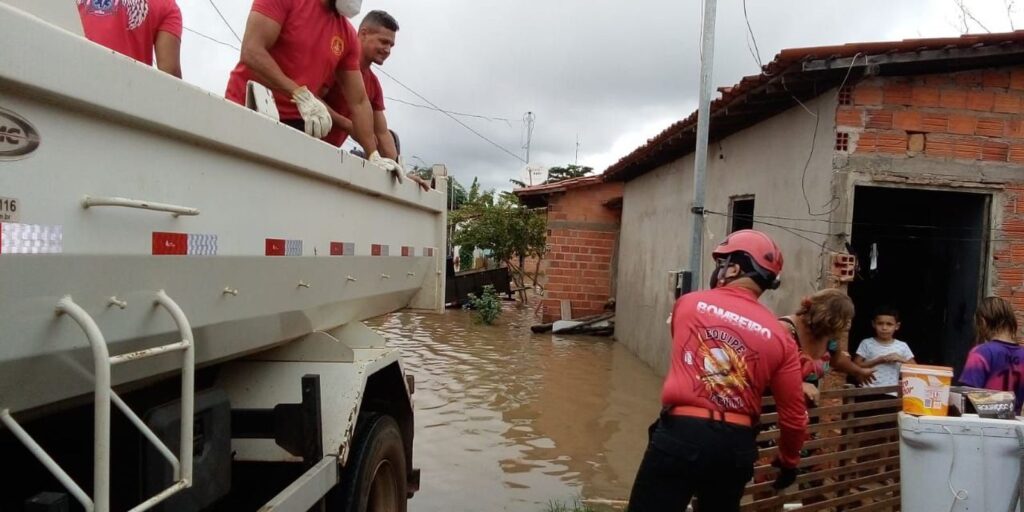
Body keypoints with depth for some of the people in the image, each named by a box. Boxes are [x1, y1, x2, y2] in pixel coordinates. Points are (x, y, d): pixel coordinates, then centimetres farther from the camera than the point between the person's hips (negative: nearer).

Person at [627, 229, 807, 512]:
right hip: (736, 444, 3)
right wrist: (789, 461, 24)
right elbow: (794, 415, 4)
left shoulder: (688, 304, 1)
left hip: (680, 432, -3)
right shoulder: (780, 338, 2)